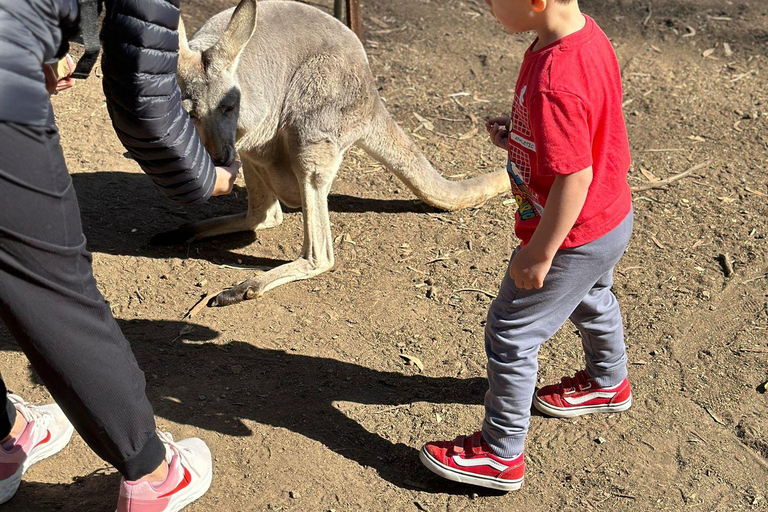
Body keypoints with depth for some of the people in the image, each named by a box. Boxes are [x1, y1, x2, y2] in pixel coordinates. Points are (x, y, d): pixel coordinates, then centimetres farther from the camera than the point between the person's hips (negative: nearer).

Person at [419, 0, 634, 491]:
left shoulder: (555, 79, -36)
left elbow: (575, 176, -33)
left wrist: (540, 253, -23)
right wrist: (520, 134, -2)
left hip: (575, 237, -10)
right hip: (612, 217, 10)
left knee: (511, 333, 4)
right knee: (591, 301, 34)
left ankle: (501, 455, 21)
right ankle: (608, 383, 62)